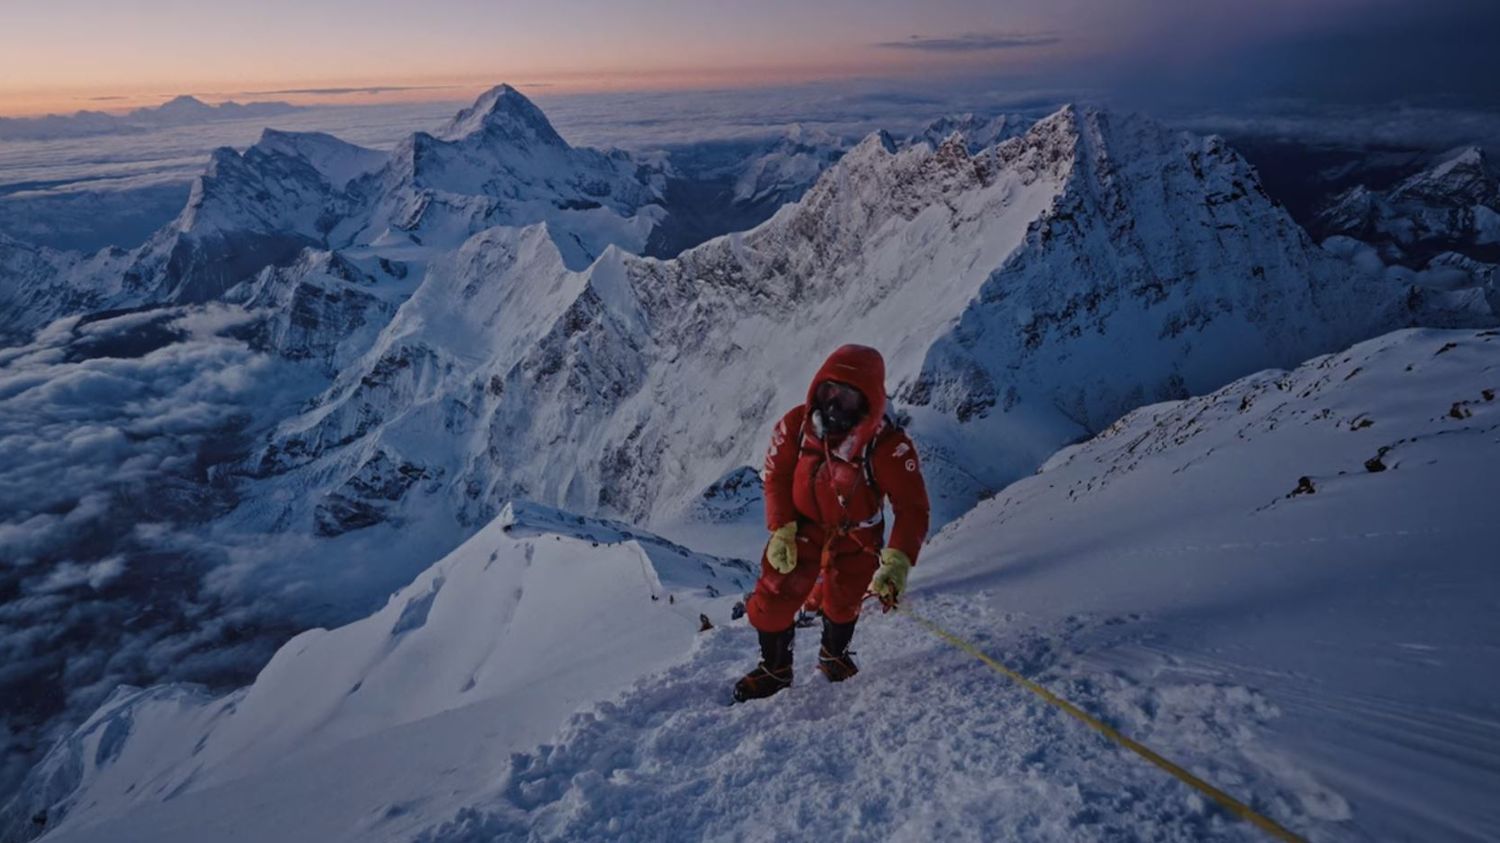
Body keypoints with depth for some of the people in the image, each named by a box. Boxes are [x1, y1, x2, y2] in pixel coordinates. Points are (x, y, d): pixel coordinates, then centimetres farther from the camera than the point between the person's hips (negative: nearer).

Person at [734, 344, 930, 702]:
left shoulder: (889, 446, -30)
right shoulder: (796, 424, -22)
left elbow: (912, 508, -27)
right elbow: (776, 476, -8)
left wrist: (897, 564, -37)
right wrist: (781, 531, -14)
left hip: (856, 536, -1)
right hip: (802, 526, 2)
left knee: (842, 602, 14)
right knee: (773, 597, -1)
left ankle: (834, 653, 48)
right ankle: (774, 668, 26)